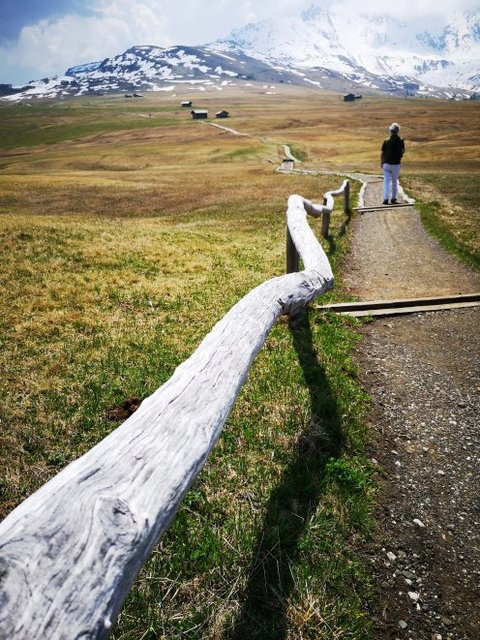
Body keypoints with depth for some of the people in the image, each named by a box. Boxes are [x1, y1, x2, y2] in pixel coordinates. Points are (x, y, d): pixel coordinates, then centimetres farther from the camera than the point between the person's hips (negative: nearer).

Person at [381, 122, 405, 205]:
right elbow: (403, 151, -8)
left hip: (386, 164, 1)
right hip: (396, 165, -1)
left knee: (386, 182, 3)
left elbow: (382, 153, 2)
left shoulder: (386, 141, 0)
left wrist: (381, 163, 16)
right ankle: (393, 199, 19)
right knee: (394, 182, 13)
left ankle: (385, 199, -9)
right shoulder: (400, 140, -8)